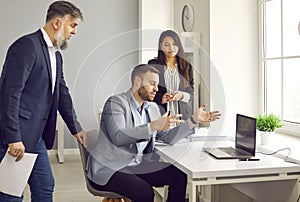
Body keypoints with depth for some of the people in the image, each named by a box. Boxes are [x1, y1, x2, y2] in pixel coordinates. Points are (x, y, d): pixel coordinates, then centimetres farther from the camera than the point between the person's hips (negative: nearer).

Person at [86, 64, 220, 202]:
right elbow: (118, 137, -29)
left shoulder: (152, 108, 11)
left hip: (137, 165, 7)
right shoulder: (115, 102, -13)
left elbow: (168, 138, 9)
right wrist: (154, 126, -37)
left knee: (179, 177, -8)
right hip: (109, 169, -7)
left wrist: (194, 120, -1)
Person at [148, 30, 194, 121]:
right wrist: (160, 98, -14)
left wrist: (182, 95, -11)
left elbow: (191, 92, 11)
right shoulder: (153, 65, 4)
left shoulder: (186, 66, 10)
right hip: (159, 113, -2)